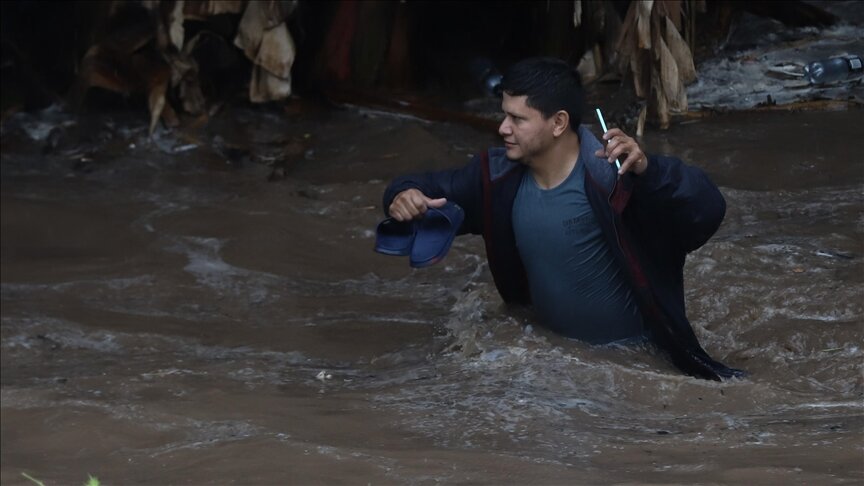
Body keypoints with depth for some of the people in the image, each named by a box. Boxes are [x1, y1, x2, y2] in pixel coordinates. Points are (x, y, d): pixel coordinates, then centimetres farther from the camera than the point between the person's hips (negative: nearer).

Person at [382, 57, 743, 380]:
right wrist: (405, 196, -17)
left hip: (636, 355, -6)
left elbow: (707, 210, -32)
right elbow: (432, 189, 7)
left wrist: (647, 170, -49)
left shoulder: (610, 177, -25)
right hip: (550, 349, 6)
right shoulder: (501, 178, -6)